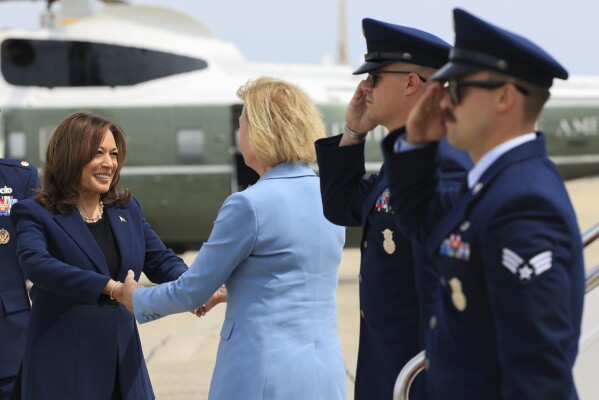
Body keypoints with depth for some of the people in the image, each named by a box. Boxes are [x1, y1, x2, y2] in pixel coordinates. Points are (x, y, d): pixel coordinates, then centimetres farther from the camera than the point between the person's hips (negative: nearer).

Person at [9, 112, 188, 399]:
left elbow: (161, 260, 13)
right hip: (63, 366, -5)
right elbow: (35, 262, -23)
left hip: (123, 361, 5)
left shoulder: (128, 209, 14)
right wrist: (111, 287, -33)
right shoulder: (36, 214, -4)